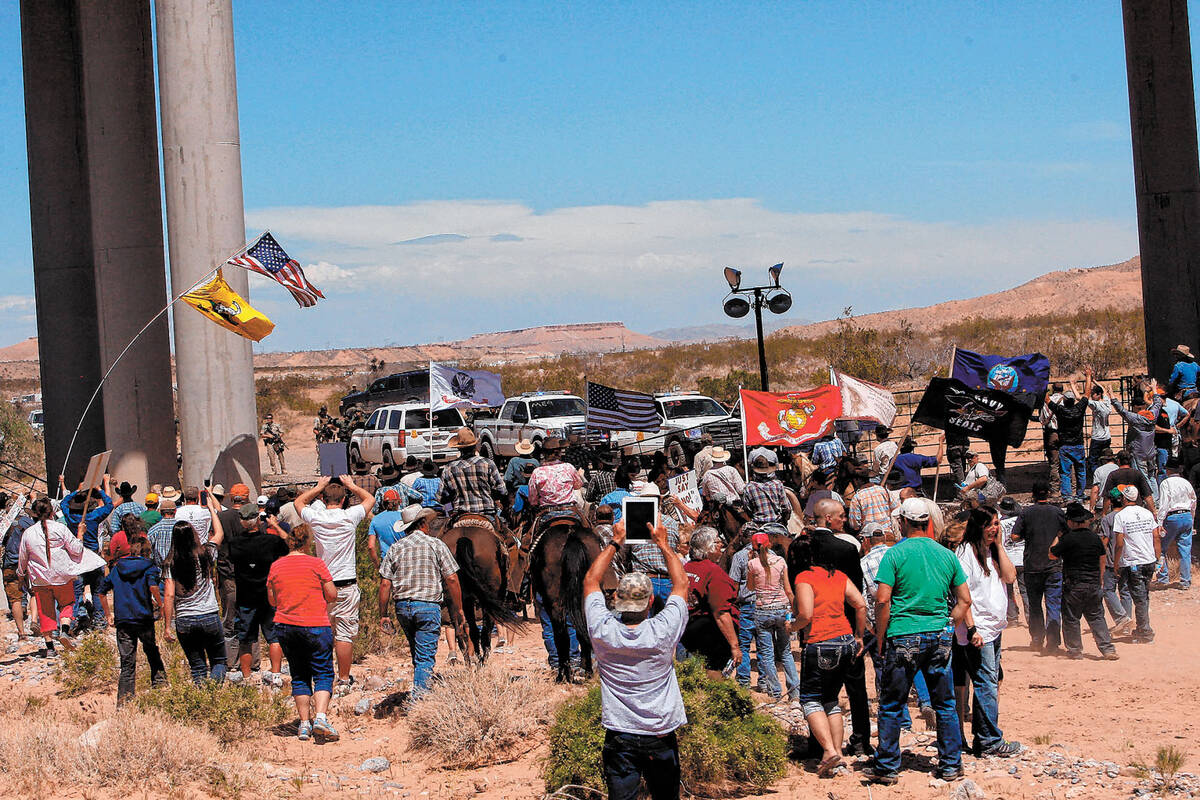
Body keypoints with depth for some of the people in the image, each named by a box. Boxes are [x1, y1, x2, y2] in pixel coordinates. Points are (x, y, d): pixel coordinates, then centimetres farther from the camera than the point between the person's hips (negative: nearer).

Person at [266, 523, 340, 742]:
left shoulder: (276, 566, 4)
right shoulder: (316, 564, -7)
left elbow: (272, 600, 11)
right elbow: (332, 595, -4)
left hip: (285, 626, 4)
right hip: (315, 626, -4)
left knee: (299, 676, 13)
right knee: (323, 673, 1)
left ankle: (304, 723, 10)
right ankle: (320, 717, -17)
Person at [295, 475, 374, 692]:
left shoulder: (315, 518, -3)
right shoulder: (349, 517, -7)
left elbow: (299, 502, 20)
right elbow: (370, 499, 13)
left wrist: (318, 487, 25)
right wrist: (352, 485, 24)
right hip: (346, 584, -2)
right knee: (345, 635, 0)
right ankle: (344, 680, 2)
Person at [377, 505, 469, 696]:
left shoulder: (395, 548, 7)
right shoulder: (436, 545, -1)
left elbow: (385, 583, 1)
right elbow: (451, 579, -7)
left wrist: (383, 614, 6)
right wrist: (458, 610, -1)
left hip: (402, 607, 4)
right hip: (429, 605, -4)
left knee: (417, 653, 21)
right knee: (426, 657, -4)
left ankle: (420, 692, 27)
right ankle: (419, 697, -15)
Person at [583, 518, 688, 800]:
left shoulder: (603, 631, -13)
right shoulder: (663, 631, -15)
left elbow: (591, 580, 4)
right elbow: (682, 584, 2)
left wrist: (615, 543, 11)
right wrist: (664, 545, 10)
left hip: (619, 737, 0)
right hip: (662, 735, 0)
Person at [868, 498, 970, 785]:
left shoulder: (895, 554, -6)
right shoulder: (947, 555, 7)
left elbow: (882, 602, -12)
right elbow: (965, 600, 8)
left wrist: (880, 640, -3)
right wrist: (946, 626, 16)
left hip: (904, 637, -4)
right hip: (940, 637, 4)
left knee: (891, 706, 6)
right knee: (945, 704, 12)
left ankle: (887, 767, 9)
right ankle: (950, 765, 14)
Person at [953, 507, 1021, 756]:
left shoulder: (993, 551, 15)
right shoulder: (966, 552, -9)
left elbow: (1009, 577, 2)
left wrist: (999, 545, 1)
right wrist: (972, 629, -19)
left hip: (995, 628, 8)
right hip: (977, 630, -8)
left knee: (990, 684, 9)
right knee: (987, 684, -9)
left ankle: (981, 740, 14)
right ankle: (991, 741, -7)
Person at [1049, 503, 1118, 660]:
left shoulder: (1068, 538, -13)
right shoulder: (1095, 538, 4)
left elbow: (1052, 555, -3)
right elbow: (1102, 561, 14)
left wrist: (1056, 539, 11)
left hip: (1073, 586, -5)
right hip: (1093, 585, 5)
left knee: (1071, 618, 7)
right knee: (1097, 617, 10)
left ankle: (1075, 650, 12)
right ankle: (1108, 649, 4)